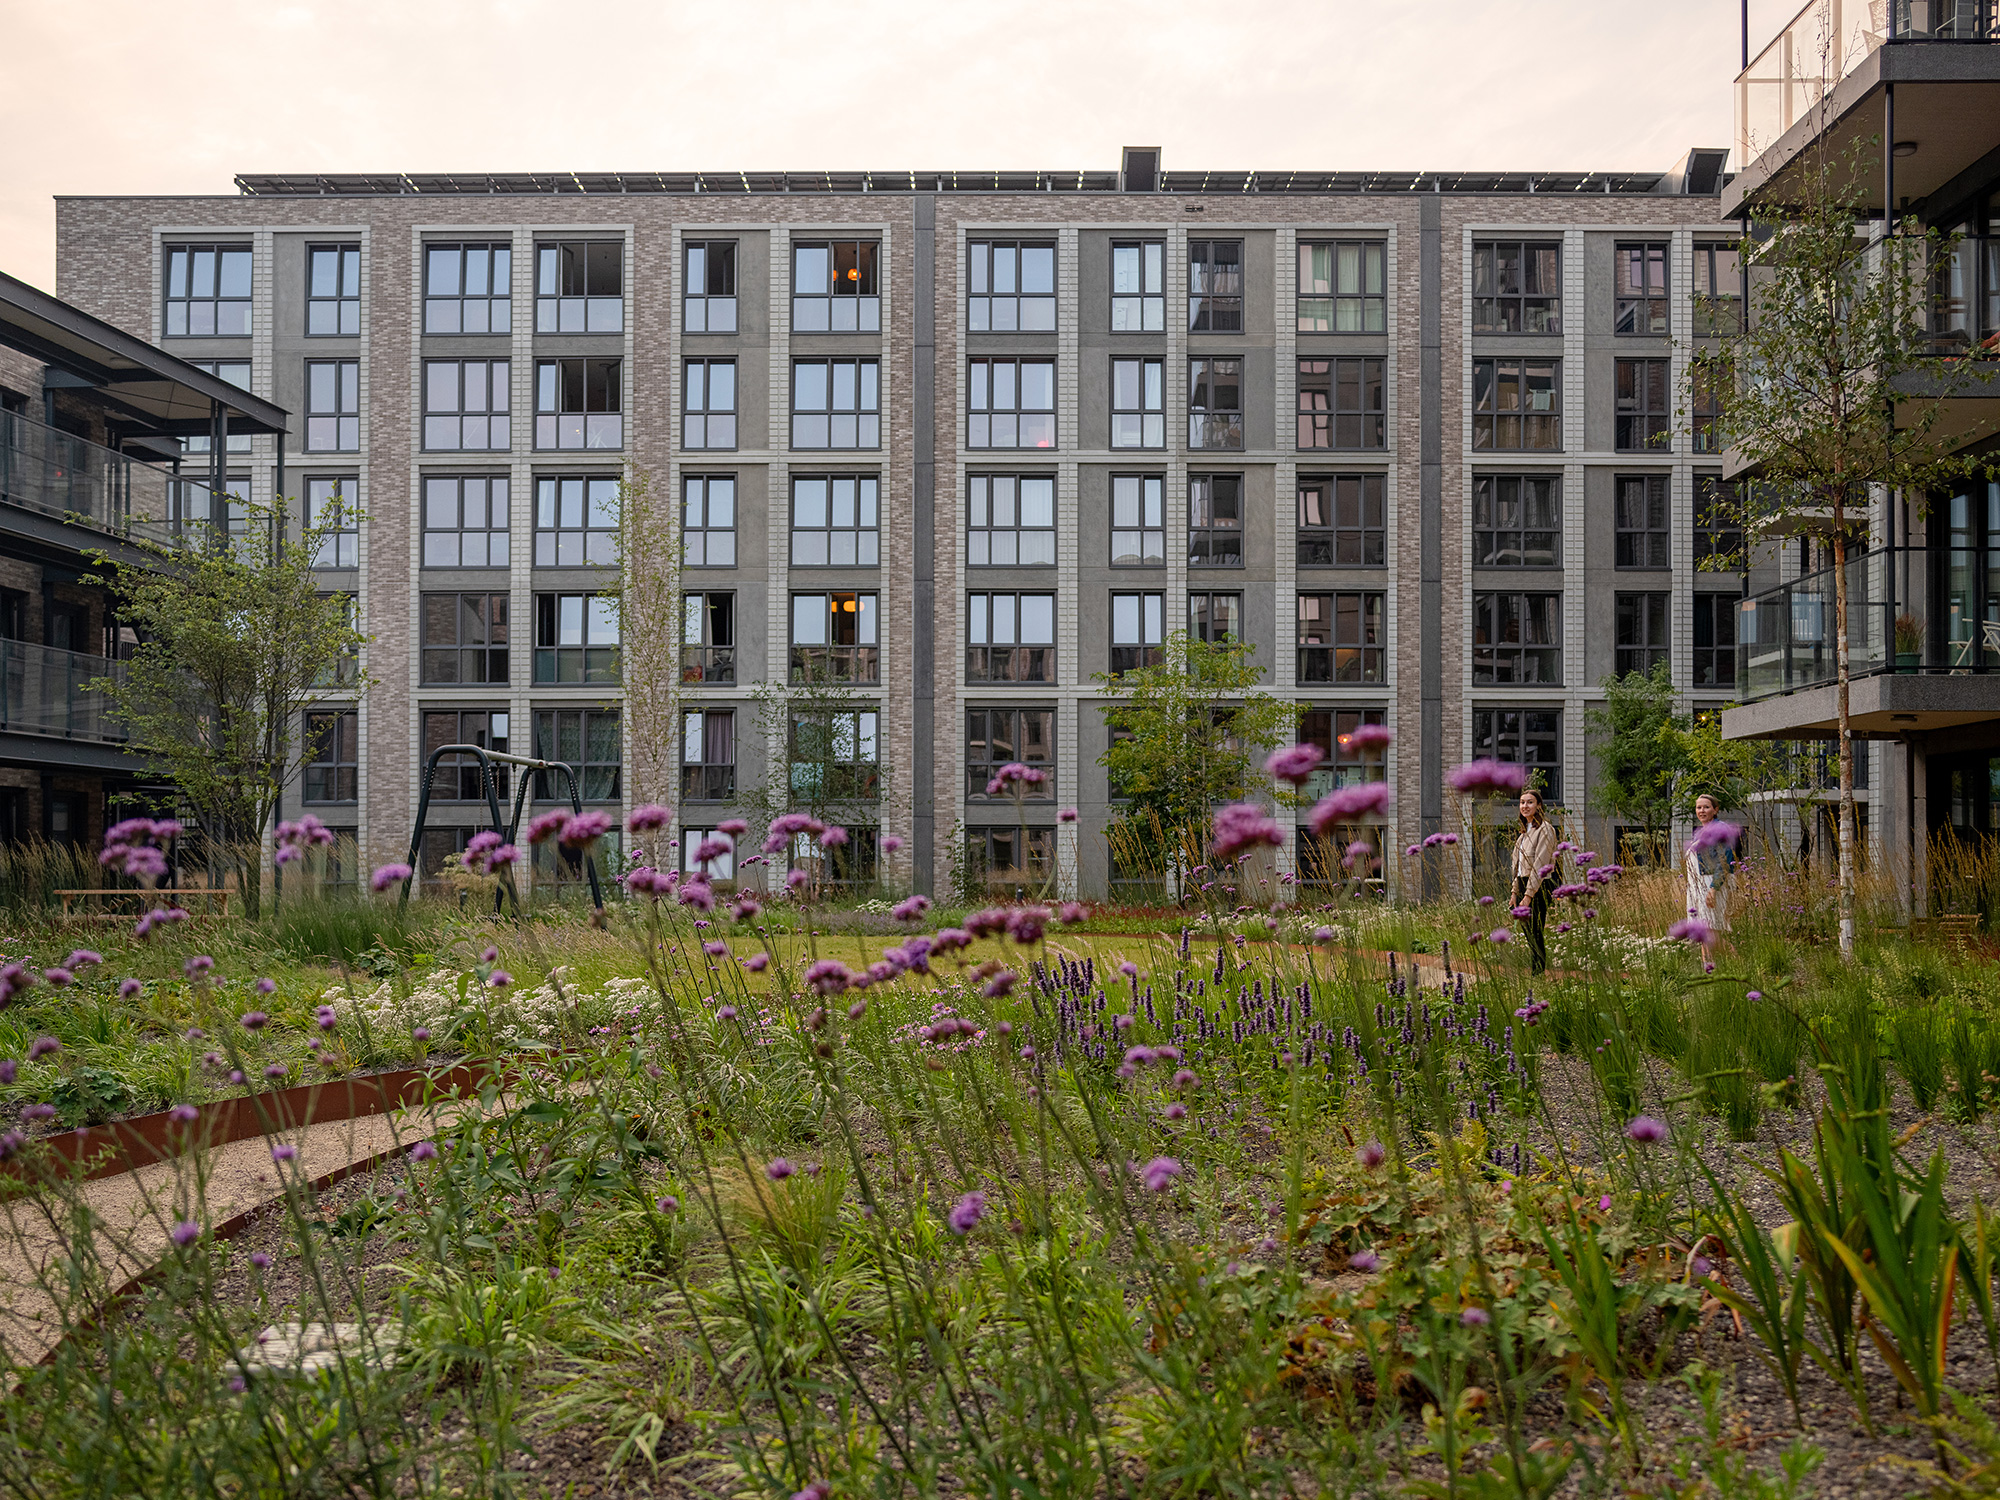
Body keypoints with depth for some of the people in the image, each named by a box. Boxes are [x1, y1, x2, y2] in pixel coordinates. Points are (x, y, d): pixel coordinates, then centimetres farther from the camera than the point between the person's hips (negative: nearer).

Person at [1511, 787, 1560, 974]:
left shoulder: (1545, 829, -10)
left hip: (1538, 888, -9)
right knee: (1528, 936, 9)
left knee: (1536, 936, -9)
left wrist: (1528, 894, -19)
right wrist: (1515, 892, 15)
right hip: (1523, 886, 9)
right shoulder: (1526, 831, 18)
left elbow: (1540, 864, -16)